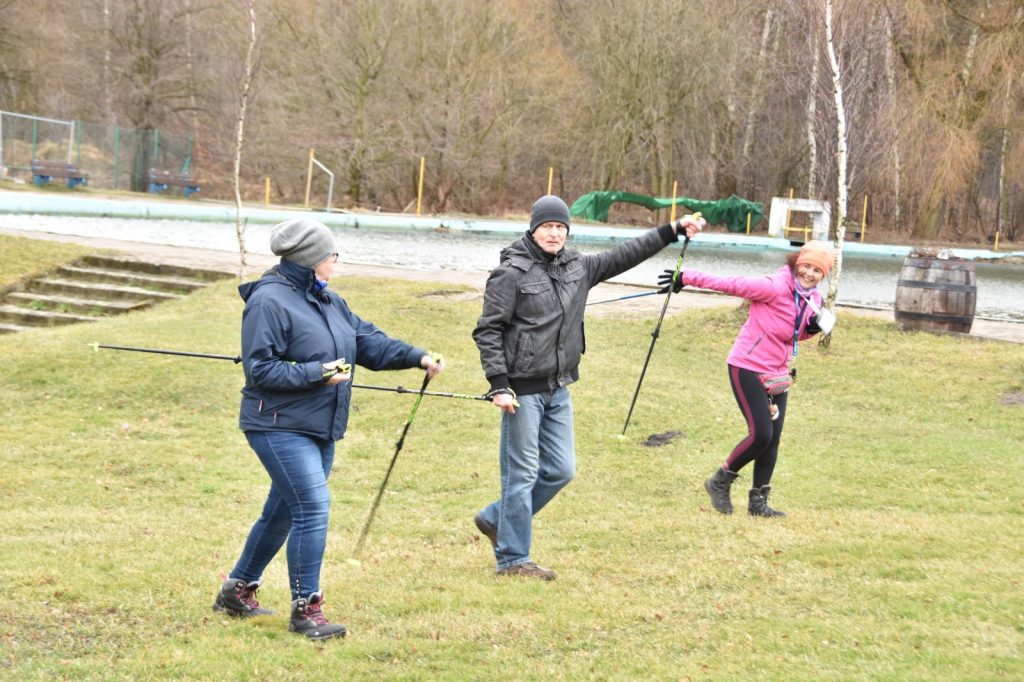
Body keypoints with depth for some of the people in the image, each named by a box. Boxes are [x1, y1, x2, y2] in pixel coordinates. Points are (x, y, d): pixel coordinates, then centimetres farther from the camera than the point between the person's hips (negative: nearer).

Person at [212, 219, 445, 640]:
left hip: (319, 430, 9)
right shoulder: (269, 301, -15)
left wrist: (417, 357, 0)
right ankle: (306, 609, -8)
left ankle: (239, 590, 31)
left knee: (283, 512, 16)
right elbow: (260, 369, -19)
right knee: (313, 508, -15)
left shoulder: (329, 302, 13)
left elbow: (369, 342, 13)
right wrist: (317, 373, -22)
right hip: (280, 427, -9)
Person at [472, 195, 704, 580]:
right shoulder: (512, 272, -10)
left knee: (560, 470, 10)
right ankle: (512, 559, 5)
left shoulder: (576, 268, 10)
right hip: (523, 389, -8)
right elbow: (487, 330, -11)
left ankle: (496, 520, 26)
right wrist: (499, 385, -17)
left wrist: (673, 230, 14)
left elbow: (624, 257, 16)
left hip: (558, 390, 8)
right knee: (522, 473, -3)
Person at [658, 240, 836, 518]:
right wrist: (686, 278, -18)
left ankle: (758, 502, 17)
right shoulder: (775, 287, -21)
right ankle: (720, 483, 10)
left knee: (772, 438, 6)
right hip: (748, 368, -8)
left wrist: (813, 328, -5)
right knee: (761, 434, -12)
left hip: (777, 373, 8)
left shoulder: (813, 299, 4)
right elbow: (730, 284, -18)